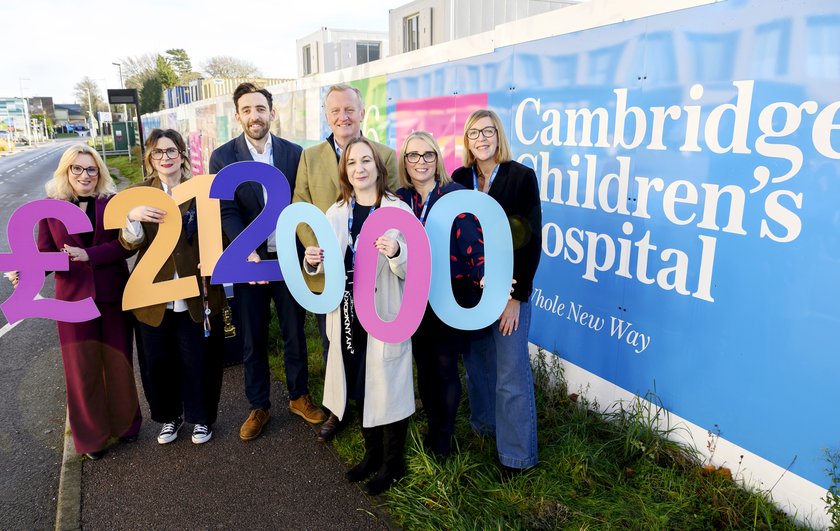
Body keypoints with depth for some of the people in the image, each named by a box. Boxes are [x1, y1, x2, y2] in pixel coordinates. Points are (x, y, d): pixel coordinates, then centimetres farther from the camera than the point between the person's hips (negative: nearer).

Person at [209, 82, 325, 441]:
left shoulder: (293, 153, -1)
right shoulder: (222, 157, -4)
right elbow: (228, 212, -11)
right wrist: (249, 254, -25)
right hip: (248, 258, 0)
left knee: (295, 332, 13)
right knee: (252, 339, 11)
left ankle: (299, 397, 33)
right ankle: (259, 406, 29)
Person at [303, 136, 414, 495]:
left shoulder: (398, 210, -7)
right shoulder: (336, 214, 5)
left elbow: (411, 270, -10)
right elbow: (329, 265, 11)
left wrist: (396, 253, -32)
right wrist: (313, 261, -11)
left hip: (386, 315, -4)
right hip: (348, 314, 5)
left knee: (387, 387, 5)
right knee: (360, 387, 17)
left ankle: (393, 463, 27)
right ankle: (372, 454, 38)